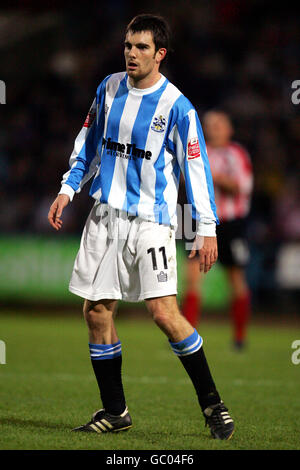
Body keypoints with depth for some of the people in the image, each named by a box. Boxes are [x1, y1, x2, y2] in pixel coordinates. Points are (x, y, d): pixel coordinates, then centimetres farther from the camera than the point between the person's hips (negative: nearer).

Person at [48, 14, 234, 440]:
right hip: (106, 213, 5)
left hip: (151, 219, -5)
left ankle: (211, 403, -2)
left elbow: (197, 166, -8)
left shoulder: (176, 106, -10)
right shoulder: (109, 89, 7)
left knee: (164, 312, -15)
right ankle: (114, 411, 14)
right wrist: (68, 189, 12)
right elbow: (89, 144, 19)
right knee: (97, 310, 2)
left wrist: (207, 229, -10)